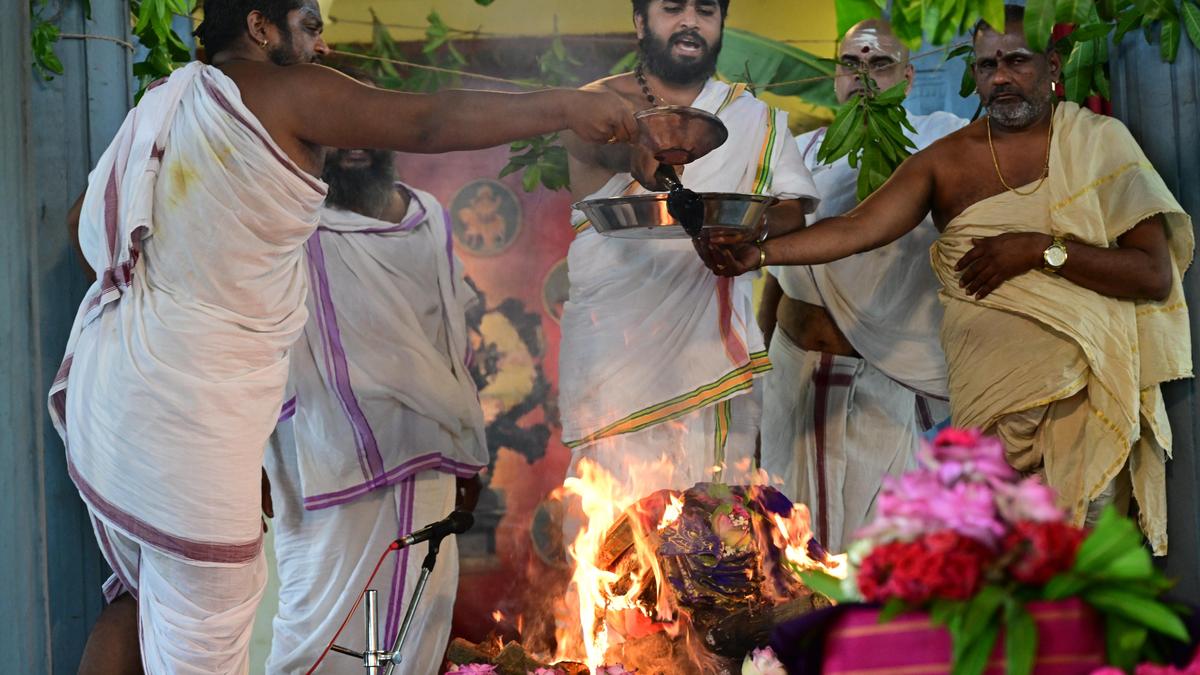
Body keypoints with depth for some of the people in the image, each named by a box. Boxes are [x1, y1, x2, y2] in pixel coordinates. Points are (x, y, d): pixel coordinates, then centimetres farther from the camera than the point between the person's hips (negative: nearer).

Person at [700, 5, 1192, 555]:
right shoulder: (945, 160, 10)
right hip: (993, 374, 1)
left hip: (1092, 369, -1)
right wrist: (761, 253, -18)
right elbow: (857, 228, -2)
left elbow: (1155, 274, -2)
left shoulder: (1100, 143, 6)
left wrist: (1041, 249, -10)